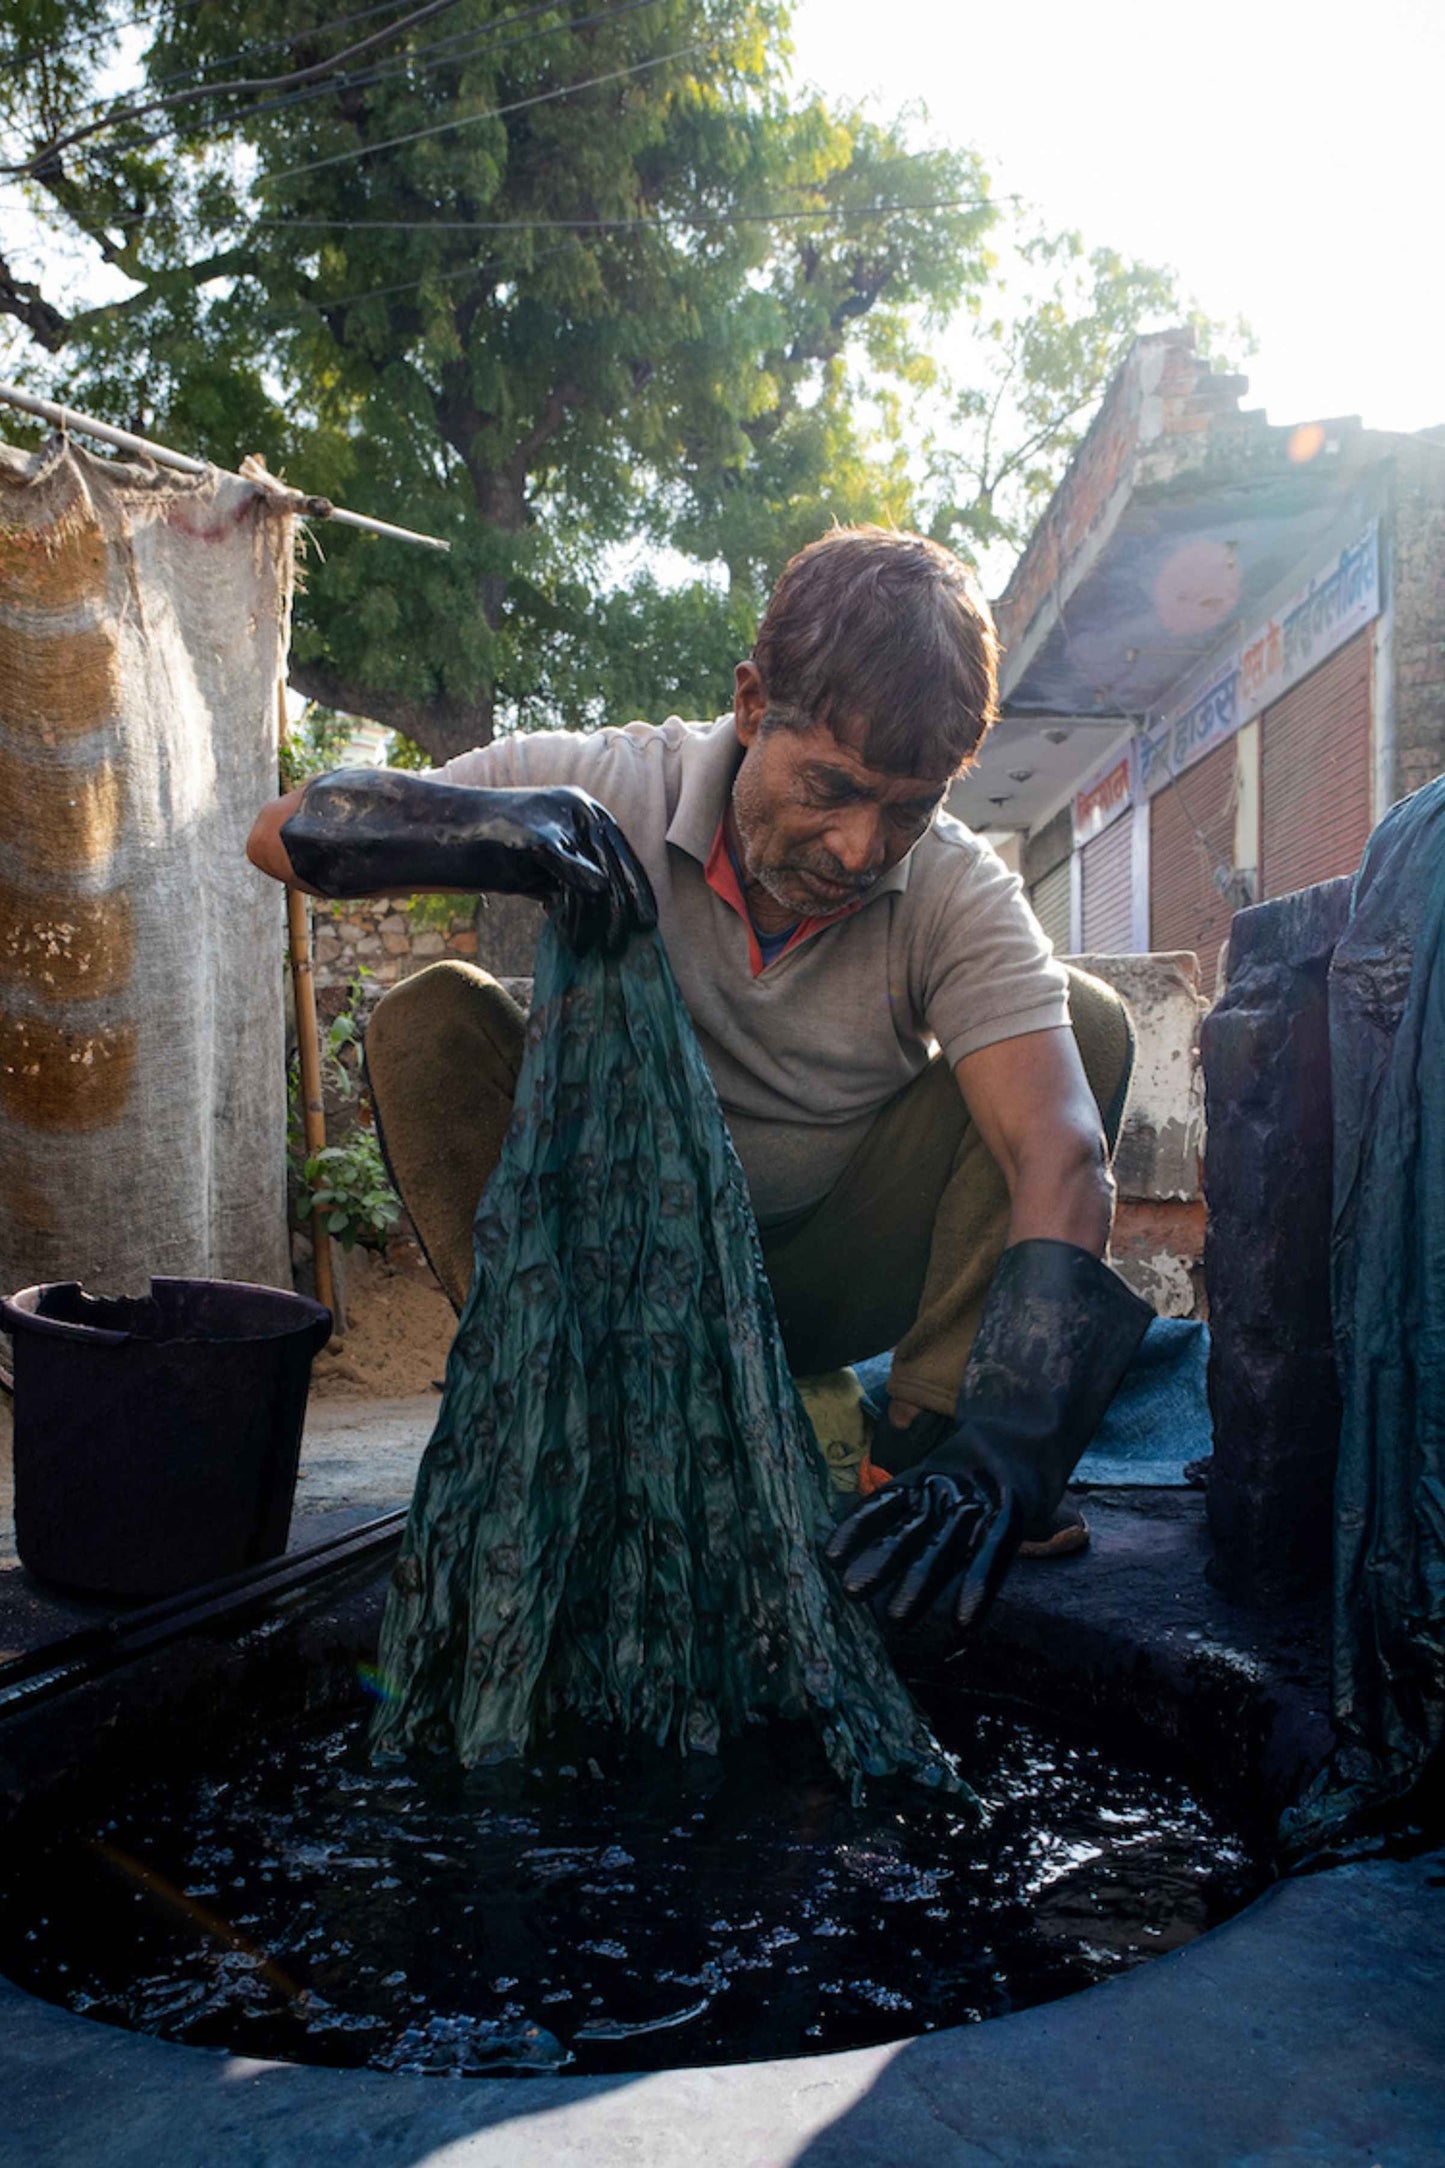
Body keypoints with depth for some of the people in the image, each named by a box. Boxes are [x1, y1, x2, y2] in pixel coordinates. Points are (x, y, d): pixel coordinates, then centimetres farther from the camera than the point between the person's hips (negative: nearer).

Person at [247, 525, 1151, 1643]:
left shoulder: (961, 895, -19)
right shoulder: (611, 786, -18)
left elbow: (1061, 1152, -33)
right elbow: (286, 831, -20)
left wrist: (998, 1453, -48)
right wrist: (500, 828, -42)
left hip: (826, 1281, 1)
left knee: (1086, 1023, -17)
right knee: (430, 1021, -23)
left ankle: (922, 1442, -16)